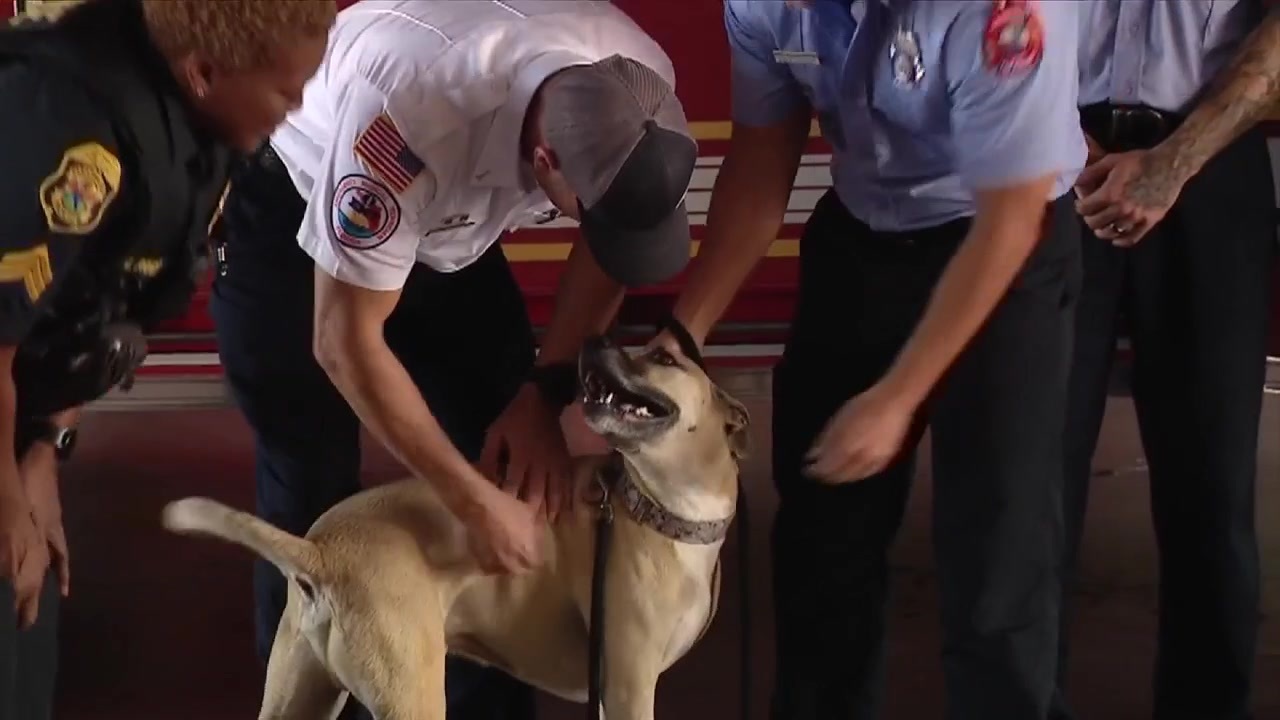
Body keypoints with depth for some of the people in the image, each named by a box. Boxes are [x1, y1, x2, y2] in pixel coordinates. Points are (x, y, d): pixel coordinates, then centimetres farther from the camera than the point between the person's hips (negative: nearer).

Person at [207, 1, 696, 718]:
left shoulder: (643, 92, -27)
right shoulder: (409, 110, -43)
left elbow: (605, 248, -4)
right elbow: (345, 342, -32)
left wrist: (545, 394, -14)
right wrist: (474, 501, -29)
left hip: (450, 219, 5)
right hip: (290, 210, -5)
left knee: (513, 458, -2)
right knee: (314, 491, -3)